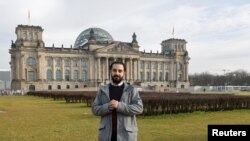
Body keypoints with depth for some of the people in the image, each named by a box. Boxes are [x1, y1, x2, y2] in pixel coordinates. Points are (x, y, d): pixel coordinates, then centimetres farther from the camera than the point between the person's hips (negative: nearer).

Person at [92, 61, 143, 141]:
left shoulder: (131, 90, 1)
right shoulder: (102, 90, 7)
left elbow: (139, 108, -10)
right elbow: (95, 109, 3)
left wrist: (119, 105, -21)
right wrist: (107, 107, -16)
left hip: (126, 134, -2)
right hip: (107, 134, 2)